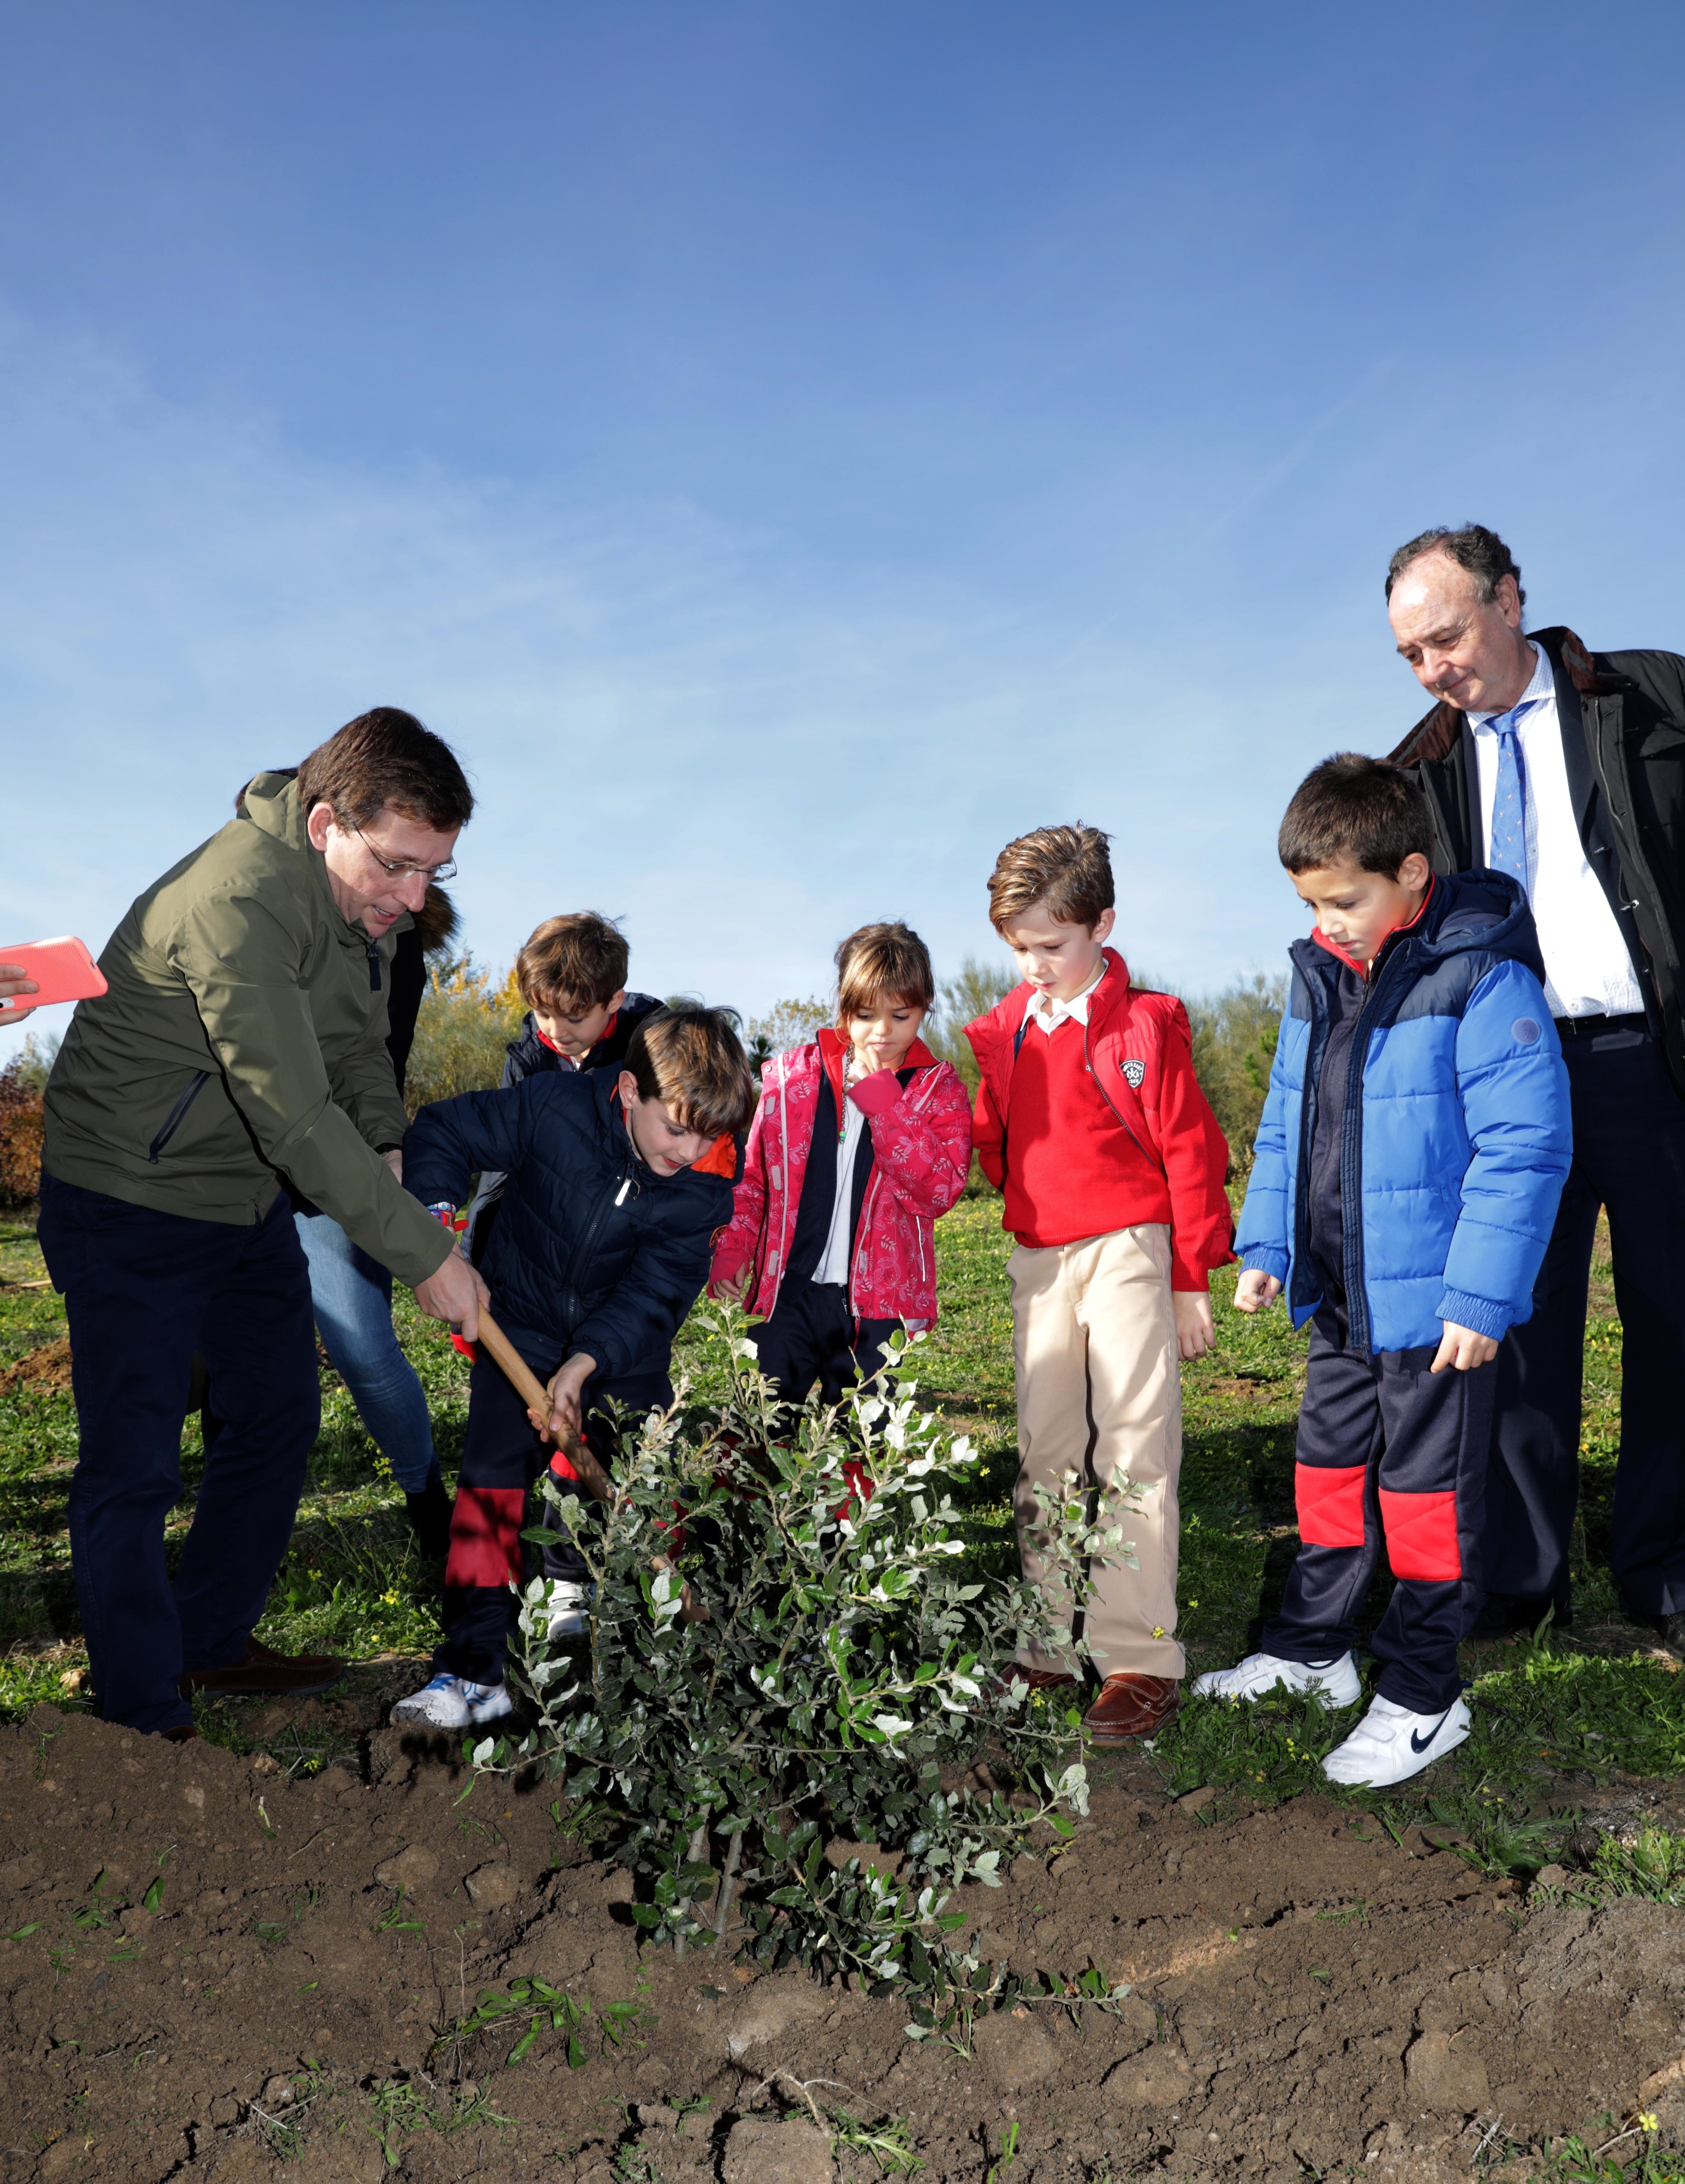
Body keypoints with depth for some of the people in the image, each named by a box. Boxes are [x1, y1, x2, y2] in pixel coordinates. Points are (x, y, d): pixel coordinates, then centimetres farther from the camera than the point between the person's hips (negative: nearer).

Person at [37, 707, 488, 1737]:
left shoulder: (365, 894, -4)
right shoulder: (236, 901, -32)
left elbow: (360, 1046, 10)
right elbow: (294, 1114, -33)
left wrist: (386, 1150, -8)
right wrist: (425, 1252, -28)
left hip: (253, 1202, 9)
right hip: (129, 1209, -9)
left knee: (280, 1421, 16)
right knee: (135, 1466, -1)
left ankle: (212, 1639, 34)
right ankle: (145, 1716, 15)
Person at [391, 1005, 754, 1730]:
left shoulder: (706, 1185, -16)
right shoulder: (555, 1106, -22)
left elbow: (653, 1291, -21)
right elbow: (442, 1131, -11)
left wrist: (584, 1363, -34)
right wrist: (436, 1219, -28)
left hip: (623, 1347, 2)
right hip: (522, 1327, -2)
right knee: (492, 1476, -11)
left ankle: (579, 1588, 30)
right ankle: (475, 1665, -3)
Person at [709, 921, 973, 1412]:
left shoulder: (940, 1091, 2)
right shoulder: (790, 1075, 5)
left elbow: (938, 1190, -13)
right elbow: (750, 1173, 12)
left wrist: (879, 1097, -15)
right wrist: (731, 1251, -2)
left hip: (876, 1305, -1)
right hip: (788, 1292, 1)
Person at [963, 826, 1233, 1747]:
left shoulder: (1145, 1024, -8)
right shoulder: (1007, 1029, 9)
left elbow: (1190, 1154, -6)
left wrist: (1191, 1276, -6)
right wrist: (1024, 1213, 8)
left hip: (1127, 1253, -6)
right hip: (1038, 1260, 6)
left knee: (1133, 1454, -4)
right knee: (1044, 1457, 10)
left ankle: (1140, 1658, 3)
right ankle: (1046, 1646, 20)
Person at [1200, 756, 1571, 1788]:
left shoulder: (1482, 978, -16)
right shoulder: (1319, 978, 6)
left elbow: (1526, 1146, -18)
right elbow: (1286, 1127, 15)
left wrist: (1481, 1294, -19)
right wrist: (1266, 1244, 10)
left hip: (1435, 1304, -7)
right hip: (1341, 1301, 7)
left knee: (1426, 1489, 5)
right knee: (1331, 1467, 18)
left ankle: (1423, 1694, 22)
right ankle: (1312, 1647, 35)